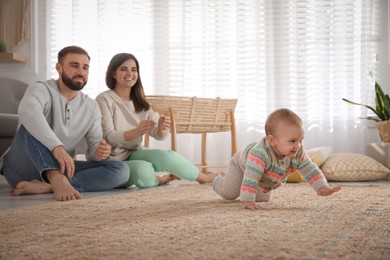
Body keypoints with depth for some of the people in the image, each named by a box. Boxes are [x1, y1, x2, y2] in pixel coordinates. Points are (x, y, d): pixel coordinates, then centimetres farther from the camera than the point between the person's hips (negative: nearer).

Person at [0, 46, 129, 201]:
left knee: (120, 170, -15)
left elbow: (94, 147, 5)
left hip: (59, 169, 5)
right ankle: (58, 181, -47)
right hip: (22, 166, -5)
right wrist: (57, 147, -50)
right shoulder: (41, 89, -11)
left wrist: (98, 152, -22)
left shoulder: (91, 107, 7)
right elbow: (27, 111, -36)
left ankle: (46, 186, -31)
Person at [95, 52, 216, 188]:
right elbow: (108, 138, -18)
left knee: (164, 156, -26)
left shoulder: (140, 102, 10)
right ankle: (161, 178, -3)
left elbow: (158, 134, 0)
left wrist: (162, 128, -25)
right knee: (143, 170, -35)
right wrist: (136, 132, -36)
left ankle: (202, 177, -3)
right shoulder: (104, 99, -9)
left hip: (134, 155, 5)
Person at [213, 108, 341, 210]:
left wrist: (323, 187, -39)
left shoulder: (298, 154, -33)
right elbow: (250, 178, -53)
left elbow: (311, 171, -25)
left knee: (263, 199, 16)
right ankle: (219, 180, 34)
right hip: (242, 164, -5)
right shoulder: (260, 154, -53)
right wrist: (247, 201, -56)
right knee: (229, 193, -1)